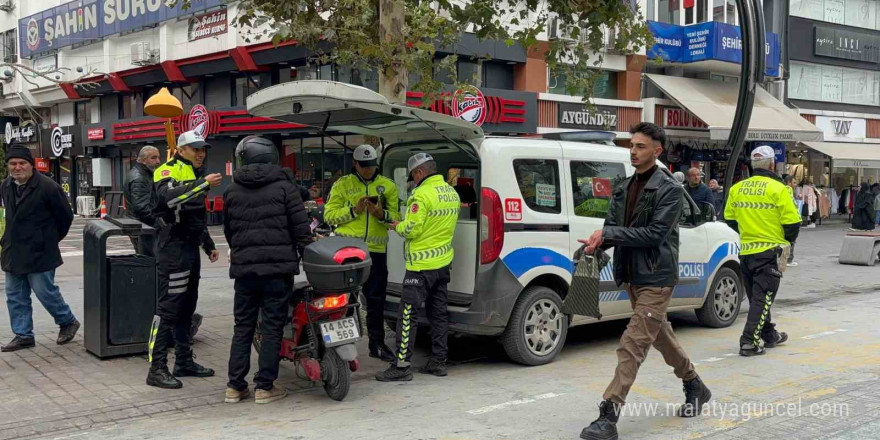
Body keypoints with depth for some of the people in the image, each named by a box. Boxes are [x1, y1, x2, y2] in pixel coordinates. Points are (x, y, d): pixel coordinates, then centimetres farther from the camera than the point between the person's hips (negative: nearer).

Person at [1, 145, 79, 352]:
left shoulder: (48, 187, -14)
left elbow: (65, 215, -5)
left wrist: (52, 238, 6)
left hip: (39, 252, -7)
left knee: (45, 292, -3)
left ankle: (68, 322, 19)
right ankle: (23, 335, 19)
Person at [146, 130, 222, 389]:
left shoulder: (196, 175, 20)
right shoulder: (168, 171, -8)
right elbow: (168, 196, -31)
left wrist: (209, 245, 27)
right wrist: (204, 184, -33)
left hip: (191, 247, 9)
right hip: (174, 248, -9)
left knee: (187, 309, 14)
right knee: (169, 309, -10)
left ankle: (184, 361, 22)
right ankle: (157, 369, -6)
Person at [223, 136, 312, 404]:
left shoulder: (232, 191, 8)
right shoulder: (284, 187, -2)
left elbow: (228, 231, 17)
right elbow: (300, 228, -5)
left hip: (243, 267, 3)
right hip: (278, 266, -3)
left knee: (243, 326, 11)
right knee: (273, 327, 2)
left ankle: (235, 386, 12)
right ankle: (265, 387, 4)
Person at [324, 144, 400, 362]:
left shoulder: (388, 186, 11)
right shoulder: (342, 184, 5)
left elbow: (396, 218, 6)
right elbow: (329, 215, -1)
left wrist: (382, 215, -15)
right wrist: (354, 210, -14)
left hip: (376, 250, 2)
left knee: (376, 299, 8)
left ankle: (377, 344, 18)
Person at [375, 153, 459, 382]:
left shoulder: (422, 194, -17)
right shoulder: (452, 193, 11)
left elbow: (411, 229, -20)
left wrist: (397, 226, 0)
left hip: (422, 264, -9)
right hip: (443, 261, 9)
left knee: (408, 314, -4)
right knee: (438, 313, 15)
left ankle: (402, 366, -4)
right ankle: (438, 361, 20)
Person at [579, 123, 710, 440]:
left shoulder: (670, 189, -12)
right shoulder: (624, 188, 11)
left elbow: (655, 233, -20)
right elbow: (612, 228, 8)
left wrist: (608, 234, -22)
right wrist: (598, 242, -15)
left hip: (656, 279, -8)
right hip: (632, 276, 8)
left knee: (633, 345, -12)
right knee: (660, 335, 21)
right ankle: (695, 387, 42)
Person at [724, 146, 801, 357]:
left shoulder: (737, 188, 5)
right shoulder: (778, 189, -11)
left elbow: (729, 219, 13)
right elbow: (792, 222, -10)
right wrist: (788, 240, 9)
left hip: (745, 251, 6)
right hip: (770, 250, -6)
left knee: (755, 296, 17)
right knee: (763, 296, -2)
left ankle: (769, 335, 32)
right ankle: (750, 342, -8)